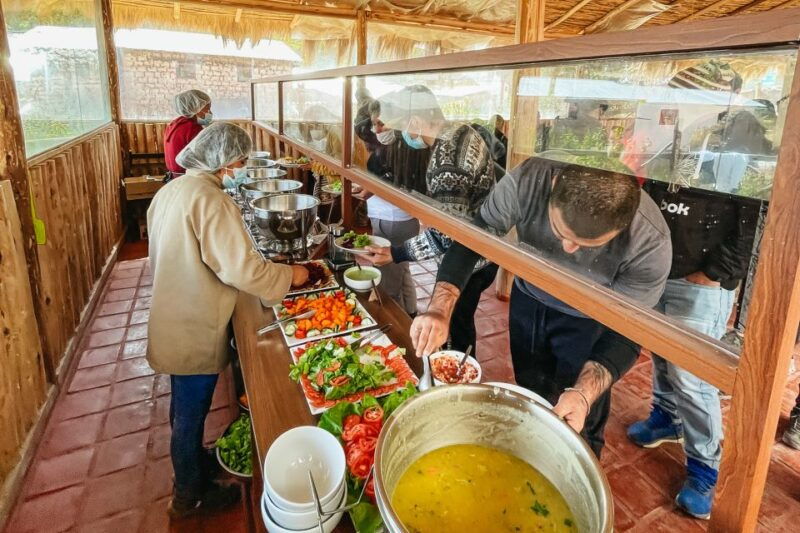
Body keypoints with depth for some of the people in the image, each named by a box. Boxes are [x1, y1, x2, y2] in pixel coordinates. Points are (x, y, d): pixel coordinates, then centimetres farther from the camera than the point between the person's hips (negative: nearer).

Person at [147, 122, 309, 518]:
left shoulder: (171, 190, 3)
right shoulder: (212, 201, -25)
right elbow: (242, 270, -30)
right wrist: (290, 275, -17)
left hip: (173, 319, 9)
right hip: (196, 330, -9)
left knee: (184, 403, 26)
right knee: (192, 410, 10)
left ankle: (190, 459, 50)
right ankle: (189, 496, 32)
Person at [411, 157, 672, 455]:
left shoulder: (650, 243, -35)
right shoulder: (527, 180, -33)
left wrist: (584, 394, -42)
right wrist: (440, 308, -37)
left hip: (589, 318, -2)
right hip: (528, 298, 2)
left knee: (578, 425, 14)